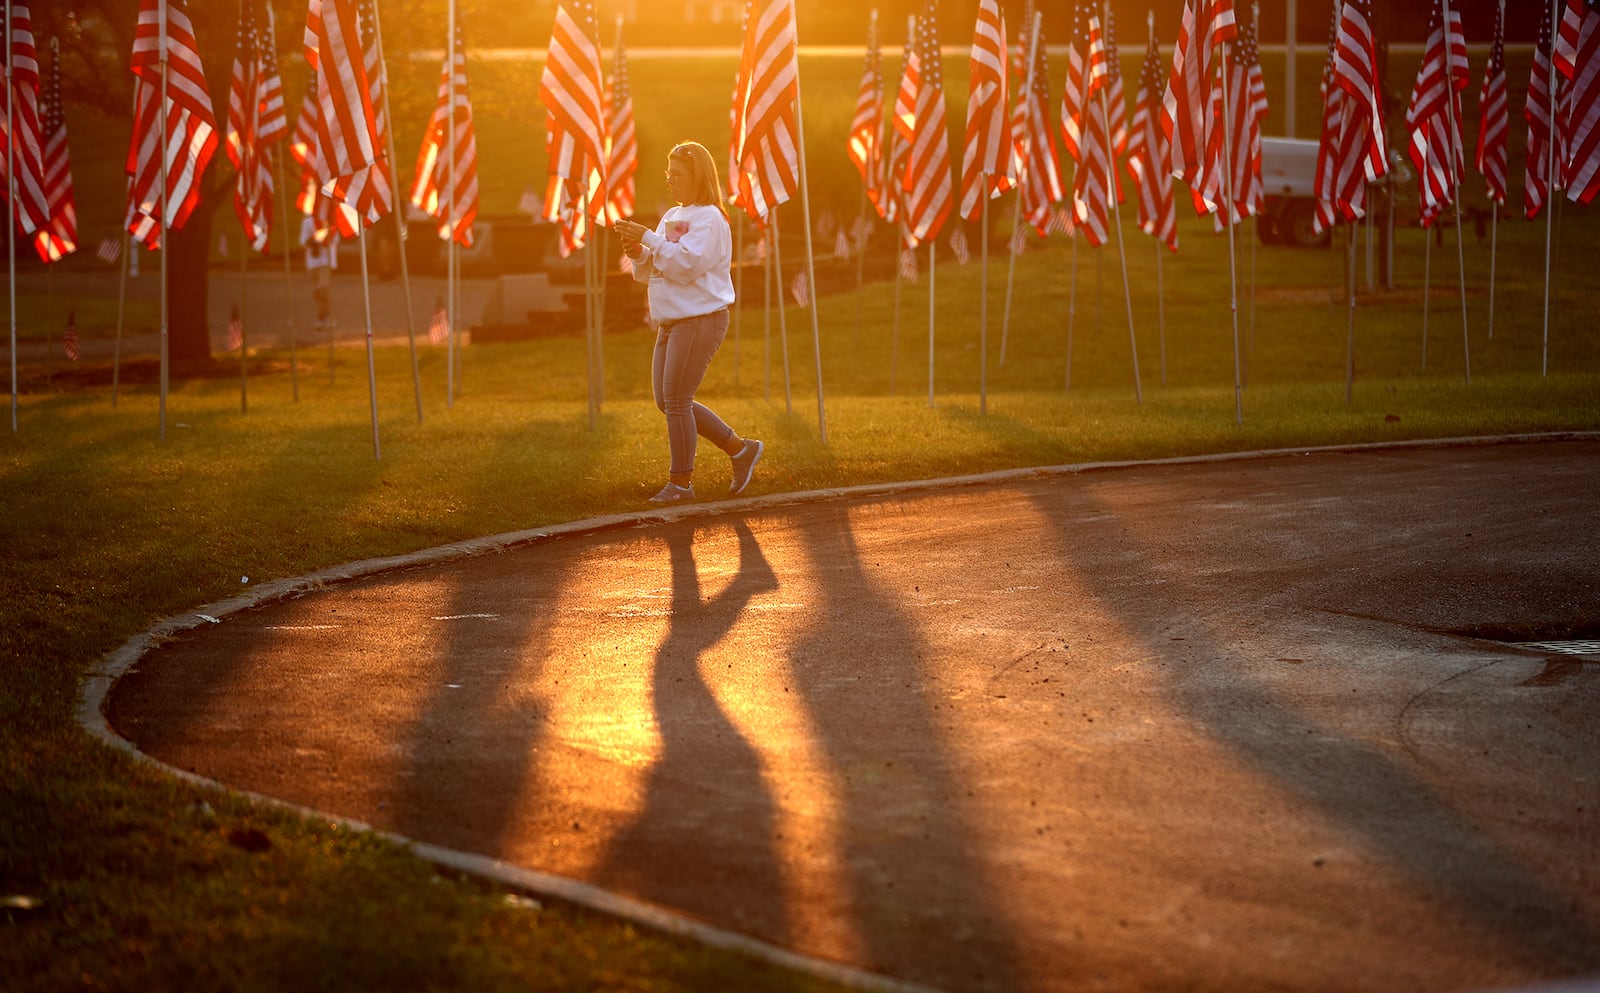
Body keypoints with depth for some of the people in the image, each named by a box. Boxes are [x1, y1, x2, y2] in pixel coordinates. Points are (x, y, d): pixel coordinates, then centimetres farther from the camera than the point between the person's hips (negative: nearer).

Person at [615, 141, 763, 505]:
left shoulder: (709, 219, -11)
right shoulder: (672, 216, 16)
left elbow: (688, 263, -24)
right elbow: (649, 273, 17)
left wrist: (649, 239, -23)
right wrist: (639, 253, -4)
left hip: (701, 319, -10)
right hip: (670, 321, 10)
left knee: (676, 400, -8)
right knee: (668, 402, 10)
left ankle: (680, 482, 1)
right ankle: (740, 449, 18)